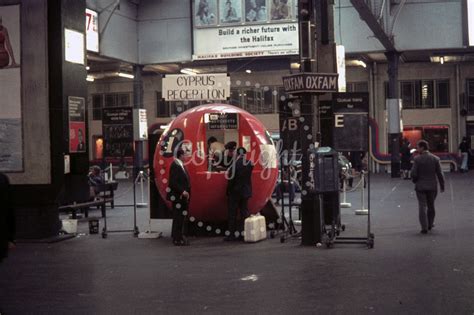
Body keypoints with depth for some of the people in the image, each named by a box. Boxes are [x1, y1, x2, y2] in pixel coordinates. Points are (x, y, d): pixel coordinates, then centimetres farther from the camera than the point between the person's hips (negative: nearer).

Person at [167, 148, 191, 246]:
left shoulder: (180, 165, 14)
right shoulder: (175, 166, -16)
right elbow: (173, 182, -21)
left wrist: (186, 192, 12)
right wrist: (182, 191, -21)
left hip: (183, 197, 10)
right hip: (178, 197, -10)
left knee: (182, 217, 13)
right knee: (178, 218, -4)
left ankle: (181, 237, 21)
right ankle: (177, 239, 1)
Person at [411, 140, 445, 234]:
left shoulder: (417, 159, -12)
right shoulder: (435, 159, -4)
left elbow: (414, 174, -13)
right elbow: (439, 174, -3)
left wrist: (414, 181, 8)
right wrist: (442, 186, 7)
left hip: (420, 186, -2)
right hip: (432, 186, 3)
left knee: (422, 206, 1)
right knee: (431, 206, 18)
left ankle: (424, 227, -4)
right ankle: (430, 224, 30)